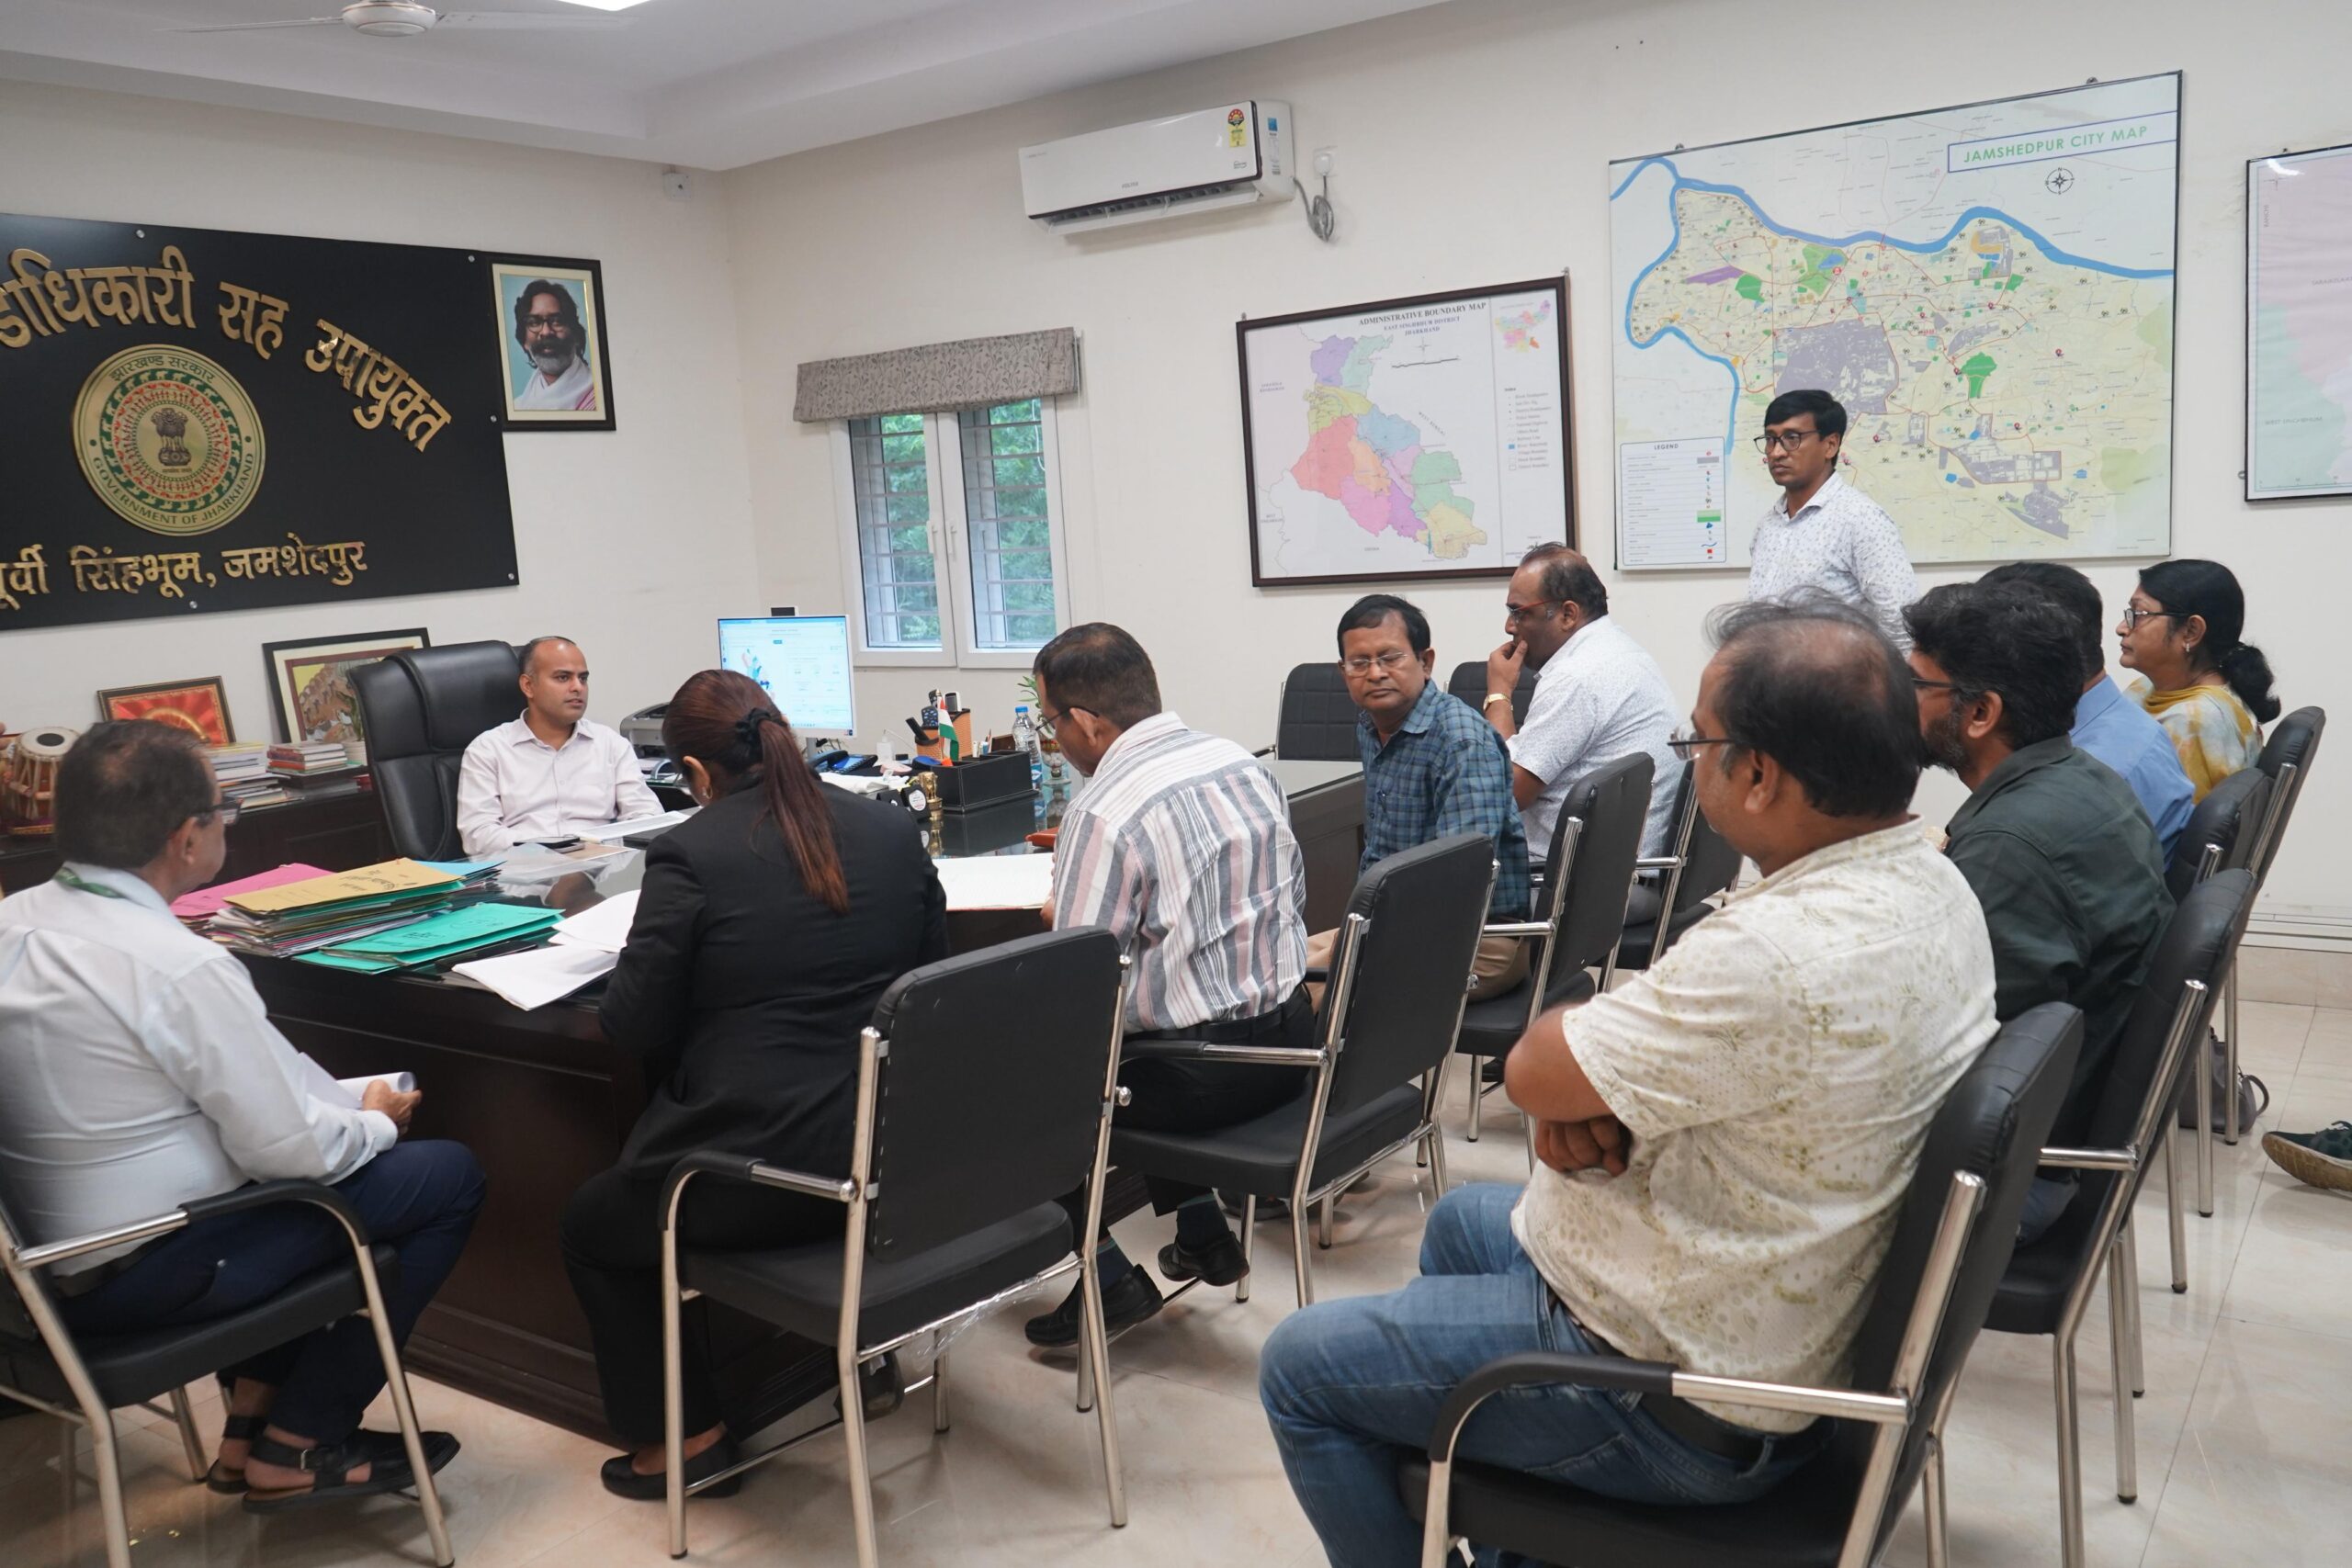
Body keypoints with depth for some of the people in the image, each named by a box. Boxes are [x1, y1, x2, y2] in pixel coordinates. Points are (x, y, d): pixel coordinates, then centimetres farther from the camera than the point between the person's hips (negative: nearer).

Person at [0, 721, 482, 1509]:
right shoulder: (181, 966, -26)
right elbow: (293, 1147, -21)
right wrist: (376, 1121, 1)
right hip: (146, 1277, -9)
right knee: (449, 1175, -1)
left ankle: (252, 1419, 26)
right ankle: (295, 1450, 10)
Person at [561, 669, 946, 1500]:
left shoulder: (690, 853, -13)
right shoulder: (894, 829, 3)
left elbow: (633, 1027, -8)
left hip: (767, 1170, -6)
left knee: (591, 1225, 23)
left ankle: (687, 1436, 23)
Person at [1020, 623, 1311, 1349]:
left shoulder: (1103, 812, -21)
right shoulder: (1245, 763, 3)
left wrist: (1059, 918, 3)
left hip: (1201, 1073, -8)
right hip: (1288, 1041, 8)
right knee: (1152, 1032, 33)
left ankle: (1111, 1280, 11)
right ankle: (1203, 1234, 33)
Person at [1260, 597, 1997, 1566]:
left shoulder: (1780, 955, -36)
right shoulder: (1927, 880, -3)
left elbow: (1532, 1067, -24)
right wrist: (1583, 1096, -13)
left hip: (1680, 1402, -10)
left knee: (1299, 1370, 4)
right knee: (1462, 1221, 31)